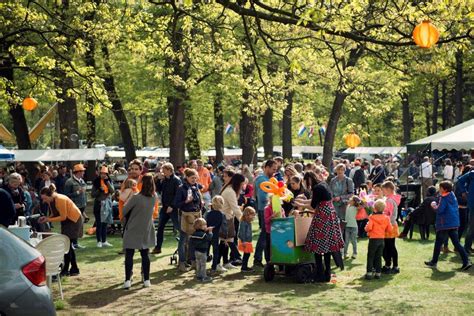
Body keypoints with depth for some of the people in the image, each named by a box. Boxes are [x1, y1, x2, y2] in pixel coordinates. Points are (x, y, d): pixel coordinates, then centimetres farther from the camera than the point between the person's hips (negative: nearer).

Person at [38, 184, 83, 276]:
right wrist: (46, 218, -14)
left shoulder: (60, 200, -28)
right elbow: (54, 214, 4)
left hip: (74, 220, -9)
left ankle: (66, 269, -5)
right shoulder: (50, 201, -2)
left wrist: (49, 220, -26)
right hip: (66, 221, 9)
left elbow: (63, 217, -25)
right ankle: (74, 269, 19)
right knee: (67, 244, 11)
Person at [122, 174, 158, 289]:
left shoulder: (136, 198, -21)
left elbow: (124, 211, -10)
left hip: (133, 231, -4)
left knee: (129, 255, 2)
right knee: (145, 255, 13)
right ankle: (146, 280, 13)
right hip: (146, 230, 4)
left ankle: (127, 280, -3)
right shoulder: (154, 197, -5)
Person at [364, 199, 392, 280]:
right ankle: (378, 273, 12)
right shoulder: (386, 218, 1)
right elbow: (389, 229, 3)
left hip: (373, 239, -4)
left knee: (370, 256, 3)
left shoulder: (372, 217, -13)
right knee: (378, 257, 12)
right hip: (382, 239, 4)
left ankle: (369, 273, 0)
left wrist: (366, 228, 0)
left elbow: (368, 228, -22)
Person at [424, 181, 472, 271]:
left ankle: (434, 262, 15)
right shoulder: (453, 197, 13)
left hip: (444, 224, -7)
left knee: (438, 243, 6)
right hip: (454, 224, 7)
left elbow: (439, 210, -21)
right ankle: (466, 261, -5)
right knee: (456, 243, 6)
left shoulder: (444, 198, -13)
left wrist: (434, 206, -2)